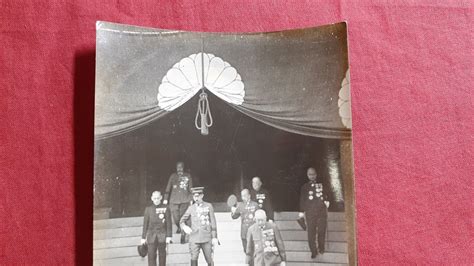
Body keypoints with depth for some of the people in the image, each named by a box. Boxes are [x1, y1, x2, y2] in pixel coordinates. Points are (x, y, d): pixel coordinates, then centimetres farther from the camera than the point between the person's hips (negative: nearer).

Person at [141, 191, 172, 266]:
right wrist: (143, 237, 7)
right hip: (151, 235, 1)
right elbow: (145, 224, 9)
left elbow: (169, 223, 1)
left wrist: (168, 236, -5)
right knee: (151, 255, -5)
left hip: (162, 236, -1)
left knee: (162, 255, 6)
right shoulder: (148, 209, 6)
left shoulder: (165, 208, 1)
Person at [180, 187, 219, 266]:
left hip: (207, 238, -1)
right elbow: (182, 221, 10)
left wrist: (214, 237, 1)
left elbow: (213, 223, 4)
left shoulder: (208, 206, 5)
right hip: (194, 238, 1)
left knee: (209, 259, 4)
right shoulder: (191, 208, 8)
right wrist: (184, 227, -13)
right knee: (194, 259, -9)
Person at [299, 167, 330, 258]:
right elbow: (302, 200, 6)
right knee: (311, 232, -4)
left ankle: (321, 248, 24)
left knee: (321, 230, 4)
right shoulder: (305, 187, 7)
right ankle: (313, 251, 5)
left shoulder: (321, 185, 12)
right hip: (310, 212, -1)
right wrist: (301, 211, 2)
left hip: (321, 211, 1)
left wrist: (326, 201, 0)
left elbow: (326, 195, 19)